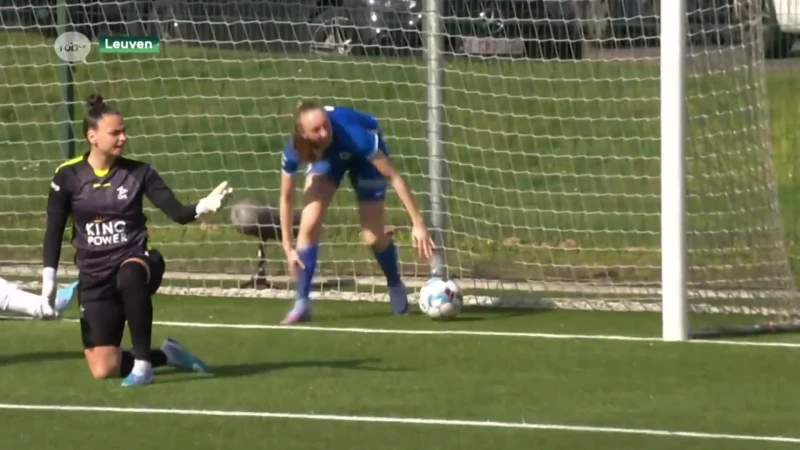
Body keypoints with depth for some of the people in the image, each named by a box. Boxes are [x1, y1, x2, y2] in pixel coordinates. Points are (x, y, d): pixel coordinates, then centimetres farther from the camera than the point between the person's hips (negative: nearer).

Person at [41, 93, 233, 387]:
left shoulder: (138, 173, -3)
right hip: (94, 277, 1)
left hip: (135, 260, -1)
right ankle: (165, 354, 23)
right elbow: (54, 230, 2)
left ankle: (142, 362, -29)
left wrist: (204, 206, -29)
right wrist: (49, 278, -5)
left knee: (130, 275, -43)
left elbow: (177, 212, -9)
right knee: (103, 369, -8)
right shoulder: (68, 176, -4)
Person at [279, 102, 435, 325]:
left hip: (361, 154, -2)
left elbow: (393, 176, -36)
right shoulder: (294, 150, -35)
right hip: (325, 155, 2)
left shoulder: (353, 136, -45)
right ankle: (302, 304, -8)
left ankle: (396, 287, 25)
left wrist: (417, 223, -38)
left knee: (373, 237, -5)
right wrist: (288, 247, -19)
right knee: (308, 225, -16)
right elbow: (286, 198, -19)